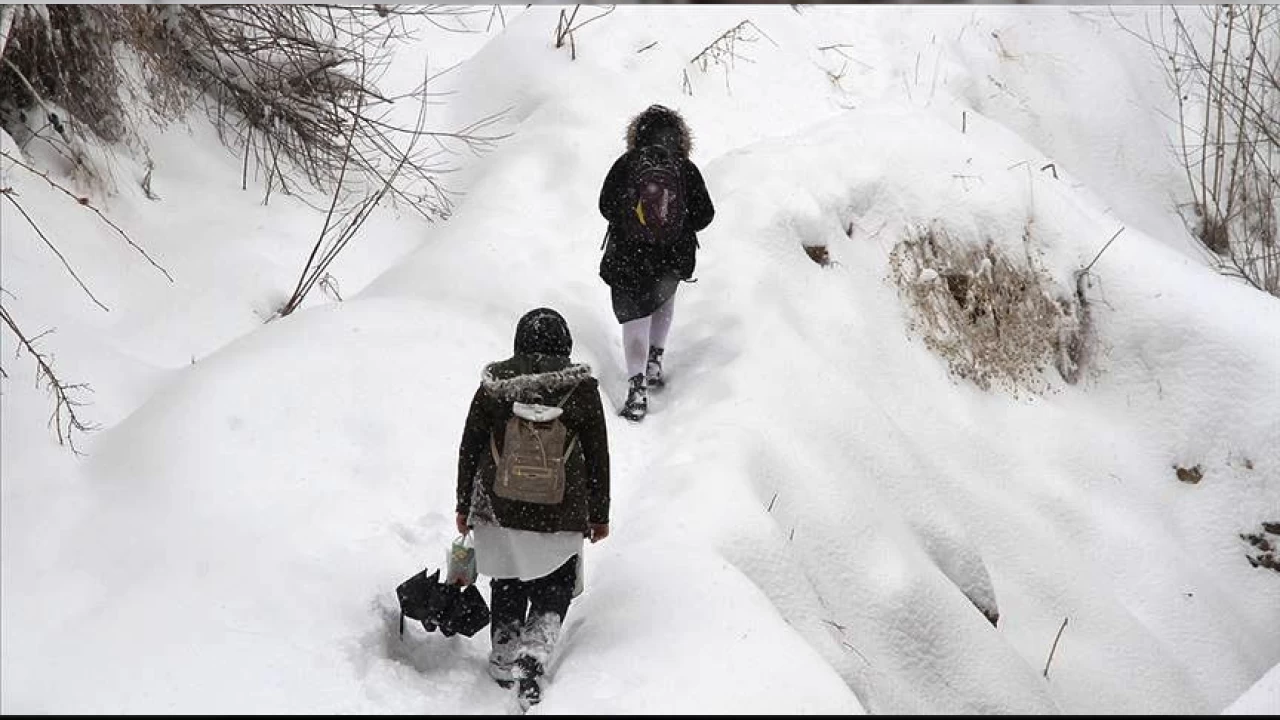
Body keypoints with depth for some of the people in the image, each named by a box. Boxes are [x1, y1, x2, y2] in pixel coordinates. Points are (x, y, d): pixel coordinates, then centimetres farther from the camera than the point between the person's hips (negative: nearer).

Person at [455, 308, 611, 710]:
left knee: (507, 592, 20)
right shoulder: (582, 389, -7)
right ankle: (533, 654, -9)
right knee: (554, 595, 14)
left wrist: (463, 506, 15)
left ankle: (504, 667, 26)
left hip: (498, 512, 2)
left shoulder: (493, 386, -4)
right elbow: (598, 459, -1)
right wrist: (600, 516, 10)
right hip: (562, 520, -1)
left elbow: (469, 449, 2)